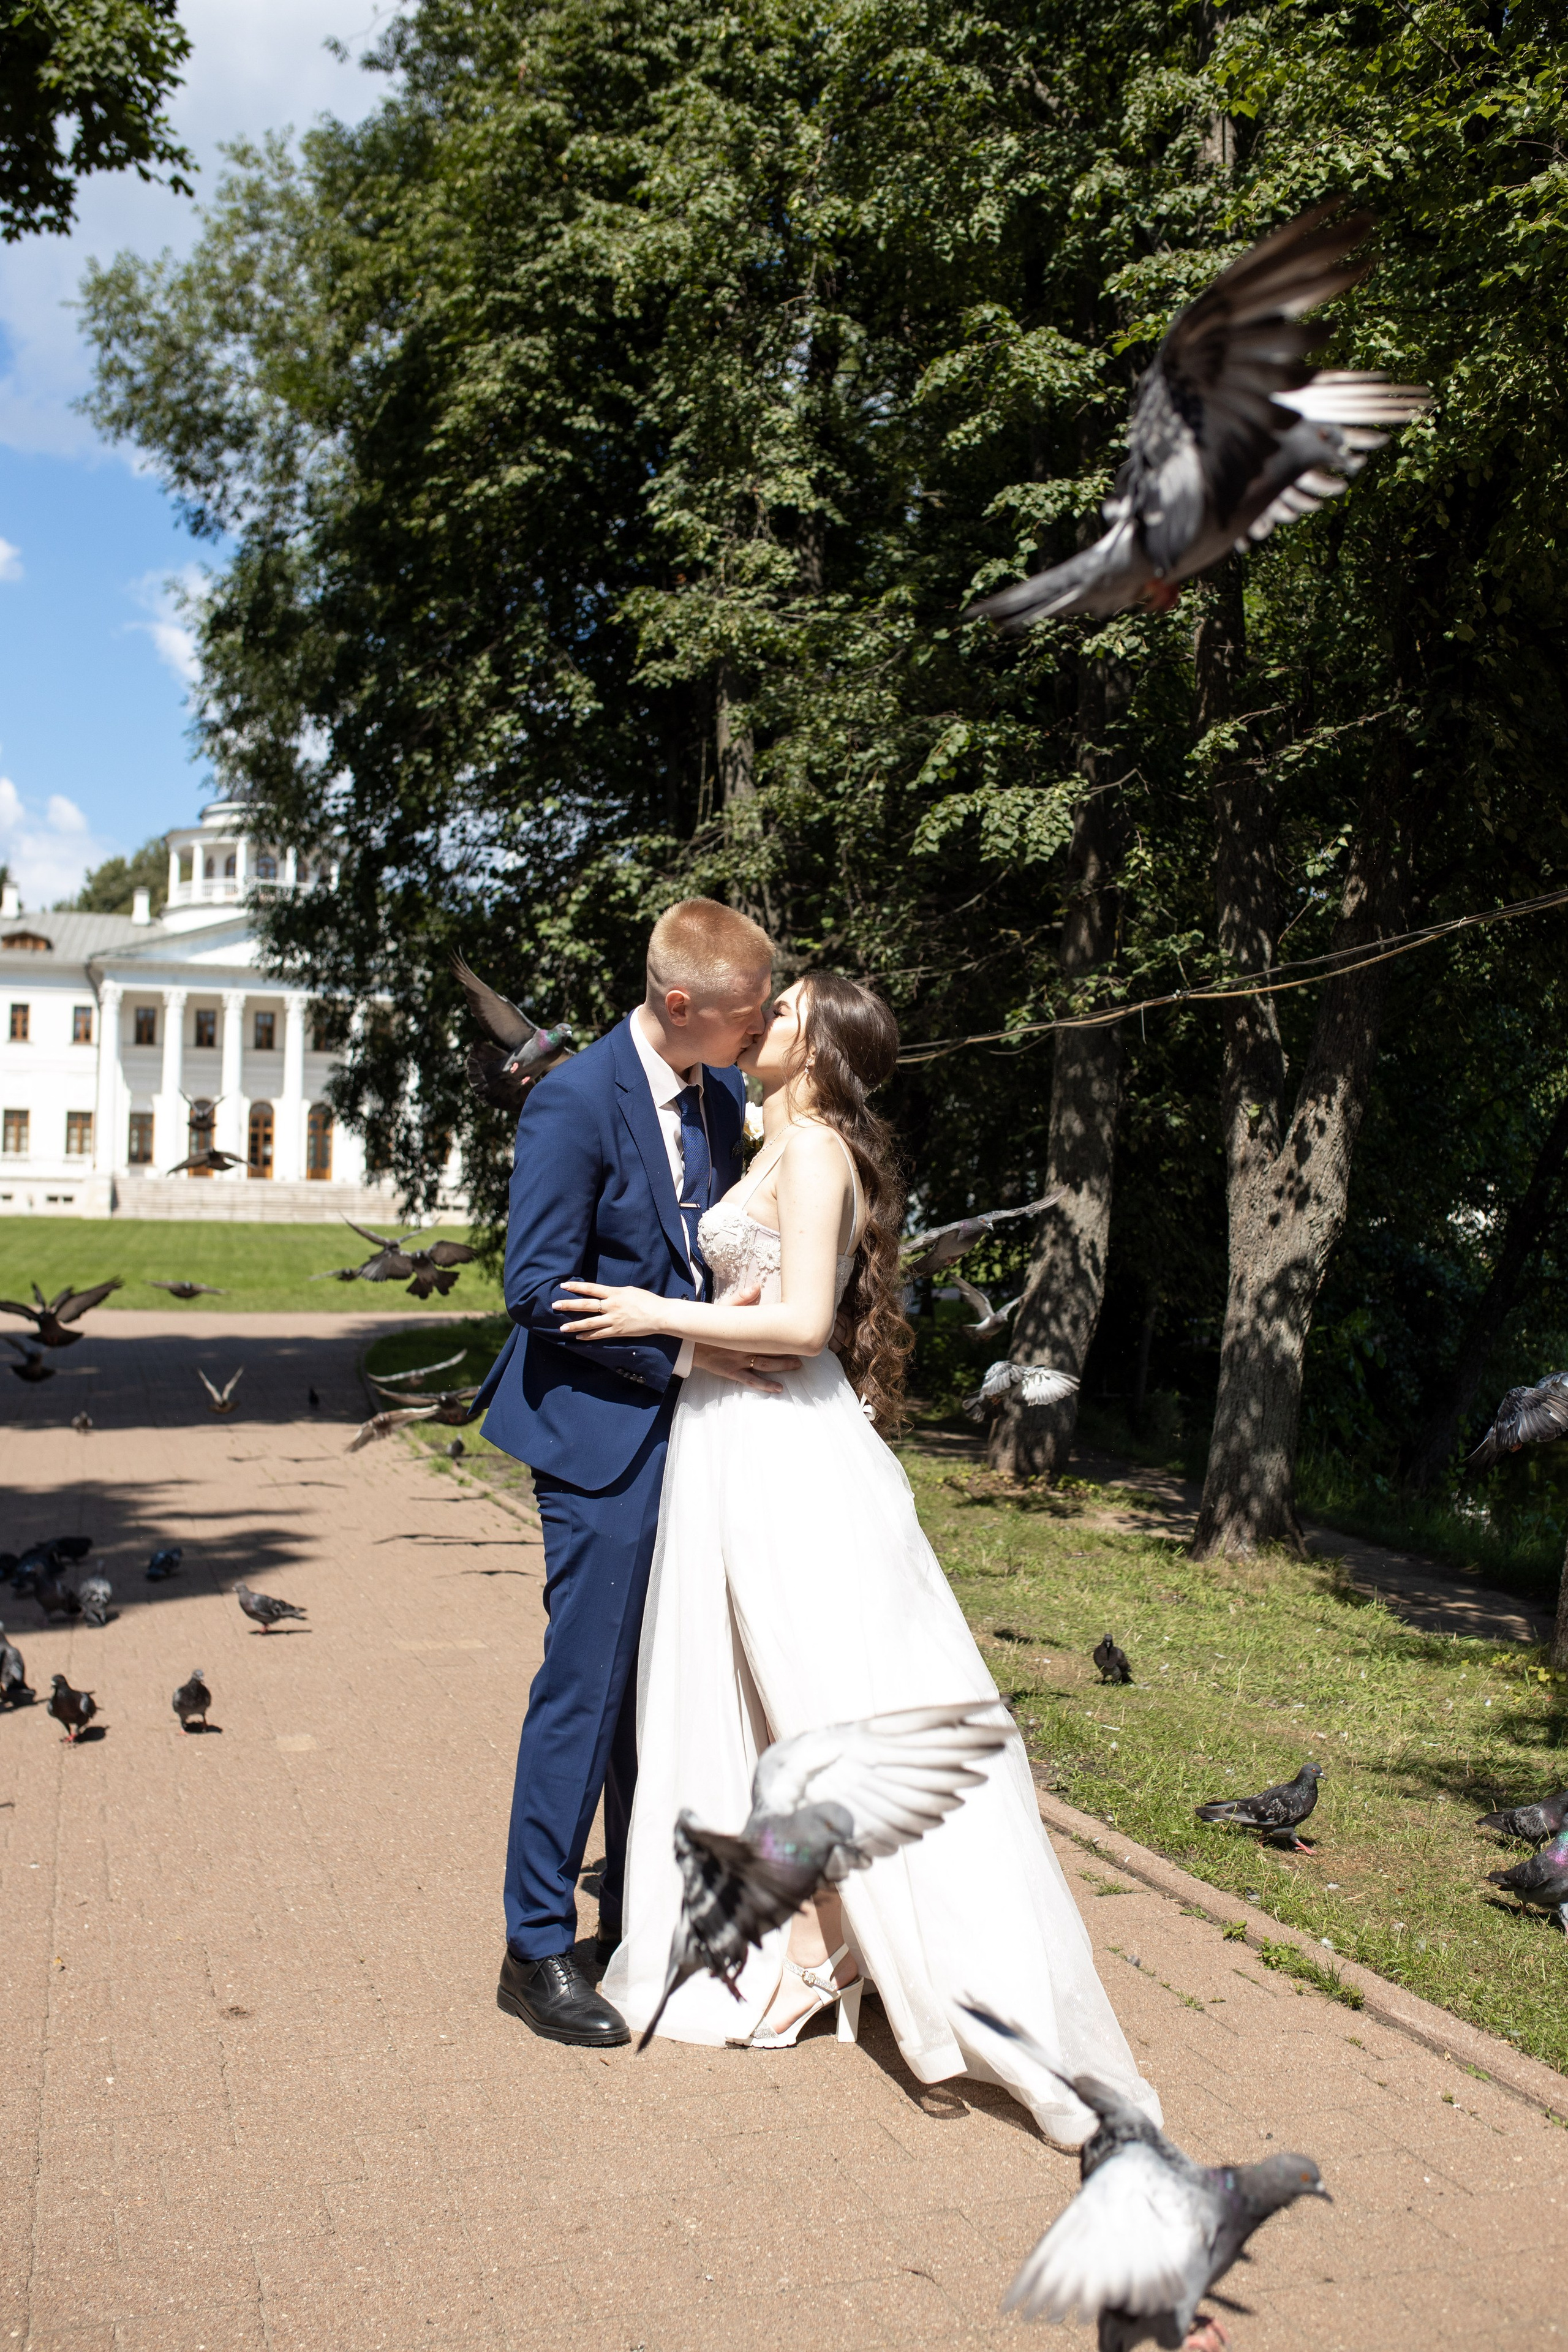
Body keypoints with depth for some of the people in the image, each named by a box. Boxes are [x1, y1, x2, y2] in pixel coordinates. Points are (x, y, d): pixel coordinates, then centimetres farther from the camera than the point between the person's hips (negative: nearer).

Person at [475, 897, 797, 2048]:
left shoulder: (724, 1094, 7)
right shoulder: (575, 1100, -16)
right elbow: (538, 1286, -18)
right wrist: (680, 1347, -18)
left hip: (688, 1424, 7)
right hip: (604, 1431, -7)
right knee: (587, 1684, -2)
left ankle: (638, 1911, 29)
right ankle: (539, 1946, 12)